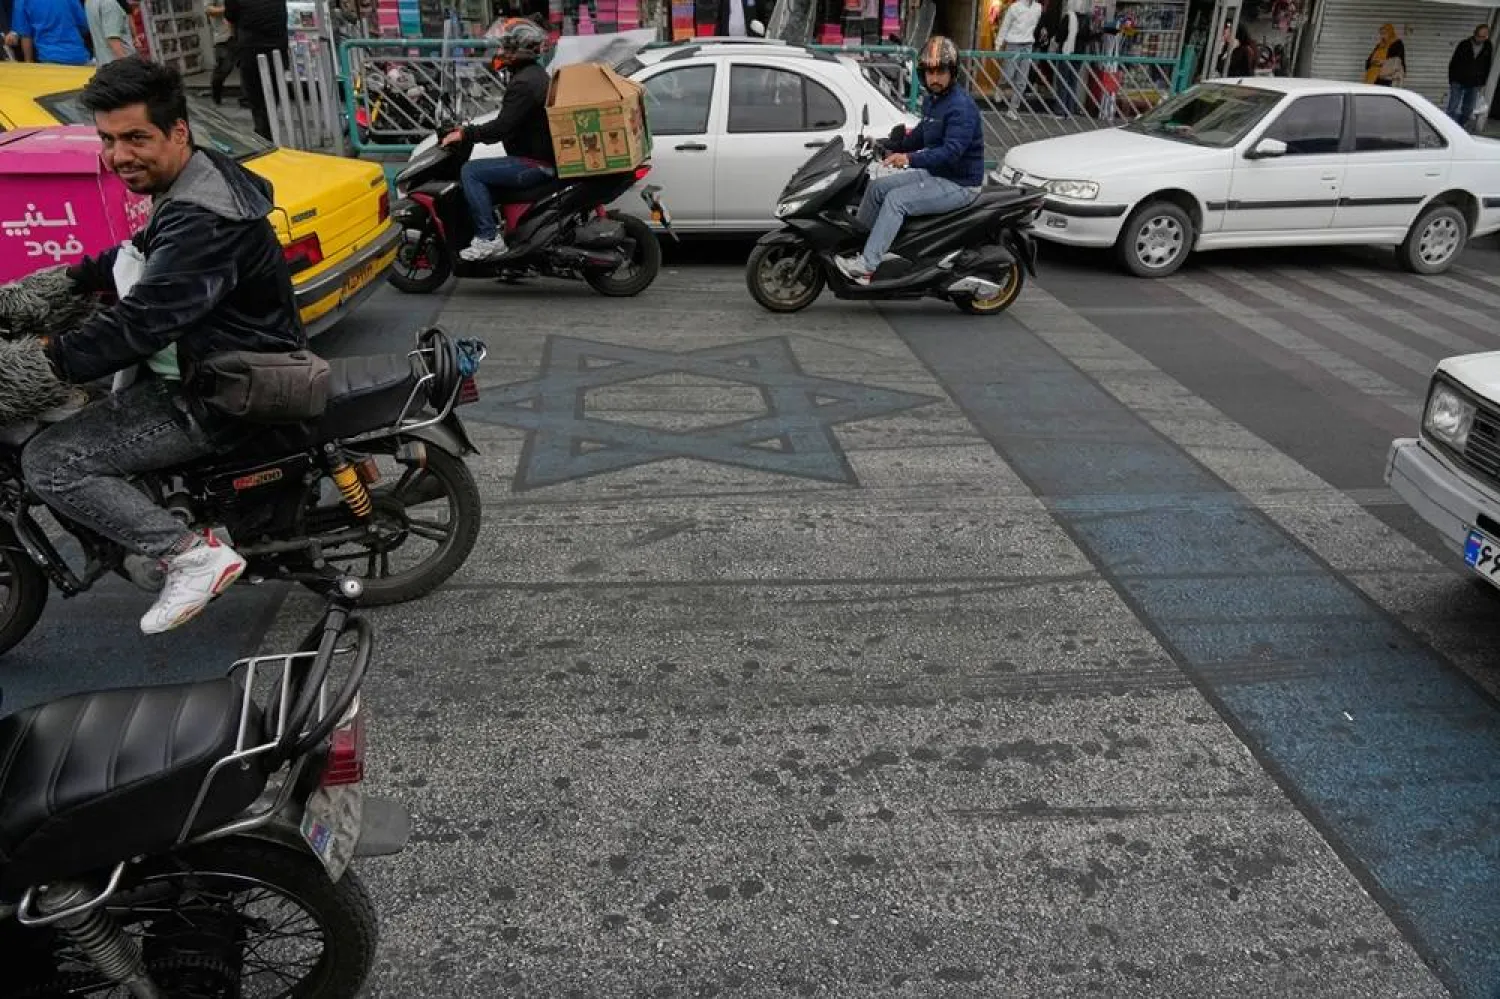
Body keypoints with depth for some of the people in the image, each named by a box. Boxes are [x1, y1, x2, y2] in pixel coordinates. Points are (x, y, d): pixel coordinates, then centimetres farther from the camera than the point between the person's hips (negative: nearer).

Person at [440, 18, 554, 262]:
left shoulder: (523, 83, -19)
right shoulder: (535, 73, 14)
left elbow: (502, 128, -25)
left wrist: (465, 134, -14)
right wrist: (473, 129, 18)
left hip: (535, 163, -11)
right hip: (545, 155, 11)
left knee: (471, 171, -13)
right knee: (484, 170, 25)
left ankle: (488, 238, -15)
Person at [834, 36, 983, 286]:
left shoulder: (961, 106, -21)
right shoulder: (931, 100, 11)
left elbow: (951, 151, -31)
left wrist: (910, 159, -40)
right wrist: (892, 146, 12)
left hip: (960, 184, -10)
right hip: (933, 173, 10)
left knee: (896, 200, -24)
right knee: (877, 187, 5)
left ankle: (866, 267, -28)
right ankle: (856, 244, 10)